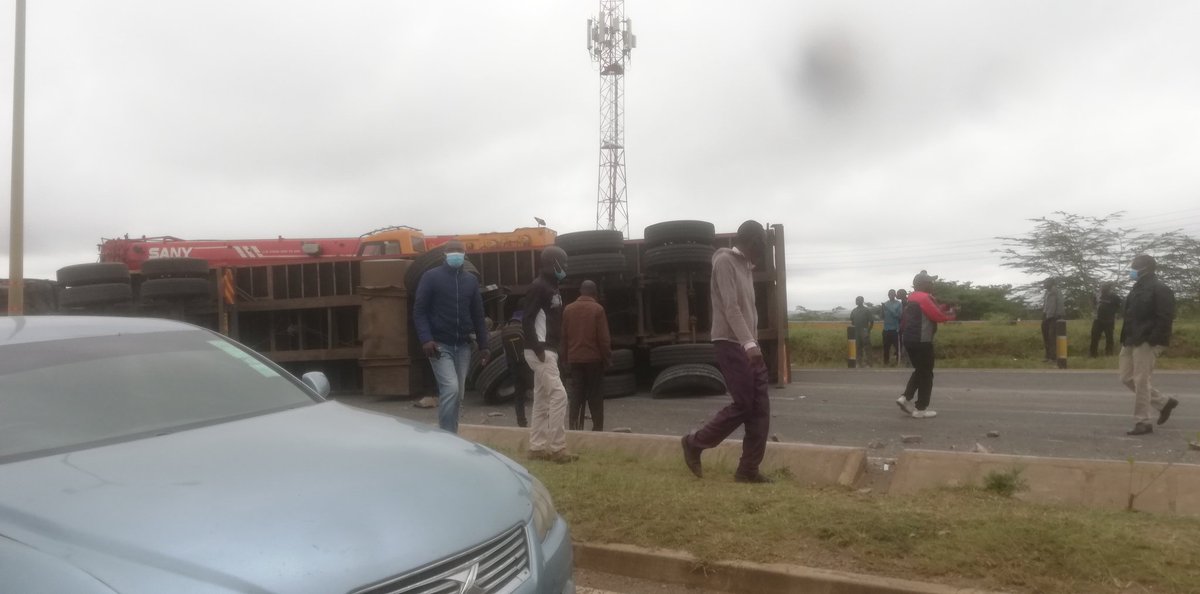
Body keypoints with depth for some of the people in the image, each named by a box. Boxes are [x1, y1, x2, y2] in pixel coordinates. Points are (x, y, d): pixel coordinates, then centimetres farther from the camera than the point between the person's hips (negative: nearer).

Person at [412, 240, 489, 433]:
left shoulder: (471, 280, 11)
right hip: (440, 345, -5)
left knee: (458, 394, 8)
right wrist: (426, 339, -20)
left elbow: (478, 314, 14)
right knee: (450, 389, -18)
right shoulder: (431, 277, -3)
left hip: (463, 346, 5)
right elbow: (419, 311, -7)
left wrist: (483, 345, 10)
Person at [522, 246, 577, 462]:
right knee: (558, 396, -11)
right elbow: (526, 320, -20)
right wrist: (538, 349, -23)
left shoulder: (552, 288, 17)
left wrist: (553, 349, 15)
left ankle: (537, 448, 16)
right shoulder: (538, 286, -13)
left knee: (542, 400, 11)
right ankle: (557, 449, -7)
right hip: (540, 352, -10)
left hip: (549, 350, 10)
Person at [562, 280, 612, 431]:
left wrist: (566, 357, 15)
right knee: (595, 396, 5)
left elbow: (564, 336, 8)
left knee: (575, 395, 6)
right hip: (594, 358, -3)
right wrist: (607, 357, -1)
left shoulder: (568, 309, 5)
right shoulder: (597, 309, -8)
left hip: (574, 358, 3)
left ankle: (573, 427, 3)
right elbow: (604, 338, -9)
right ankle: (597, 428, 8)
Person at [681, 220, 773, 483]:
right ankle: (695, 443, 9)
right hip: (731, 344, -9)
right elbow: (730, 307, -19)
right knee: (743, 405, -8)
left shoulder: (746, 266, 19)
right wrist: (748, 343, -26)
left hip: (749, 346, 9)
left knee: (760, 408, 4)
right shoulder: (724, 261, -9)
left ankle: (748, 469, 9)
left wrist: (753, 342, 13)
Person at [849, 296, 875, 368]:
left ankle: (867, 364, -4)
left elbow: (871, 321, -3)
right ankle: (859, 363, 16)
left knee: (867, 348, -6)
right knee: (858, 348, 8)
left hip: (864, 332, -5)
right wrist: (853, 329, 8)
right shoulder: (854, 311, 11)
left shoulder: (867, 310, -3)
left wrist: (868, 330, -8)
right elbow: (852, 321, 18)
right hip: (856, 332, 5)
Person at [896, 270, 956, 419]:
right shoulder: (924, 298, -14)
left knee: (920, 371, 20)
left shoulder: (914, 299, 16)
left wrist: (945, 307, 10)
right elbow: (938, 316, -12)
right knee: (926, 374, 1)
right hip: (921, 341, -9)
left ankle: (905, 398, 9)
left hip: (909, 339, 9)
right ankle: (921, 409, 3)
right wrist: (951, 314, 6)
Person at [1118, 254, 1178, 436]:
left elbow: (1165, 318, -18)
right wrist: (1126, 340, 16)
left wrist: (1153, 341, -24)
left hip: (1146, 343, -10)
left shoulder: (1159, 289, -11)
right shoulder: (1138, 288, 17)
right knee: (1127, 378, 13)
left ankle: (1142, 422, 2)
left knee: (1141, 382, -6)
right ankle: (1164, 403, 27)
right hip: (1132, 342, 10)